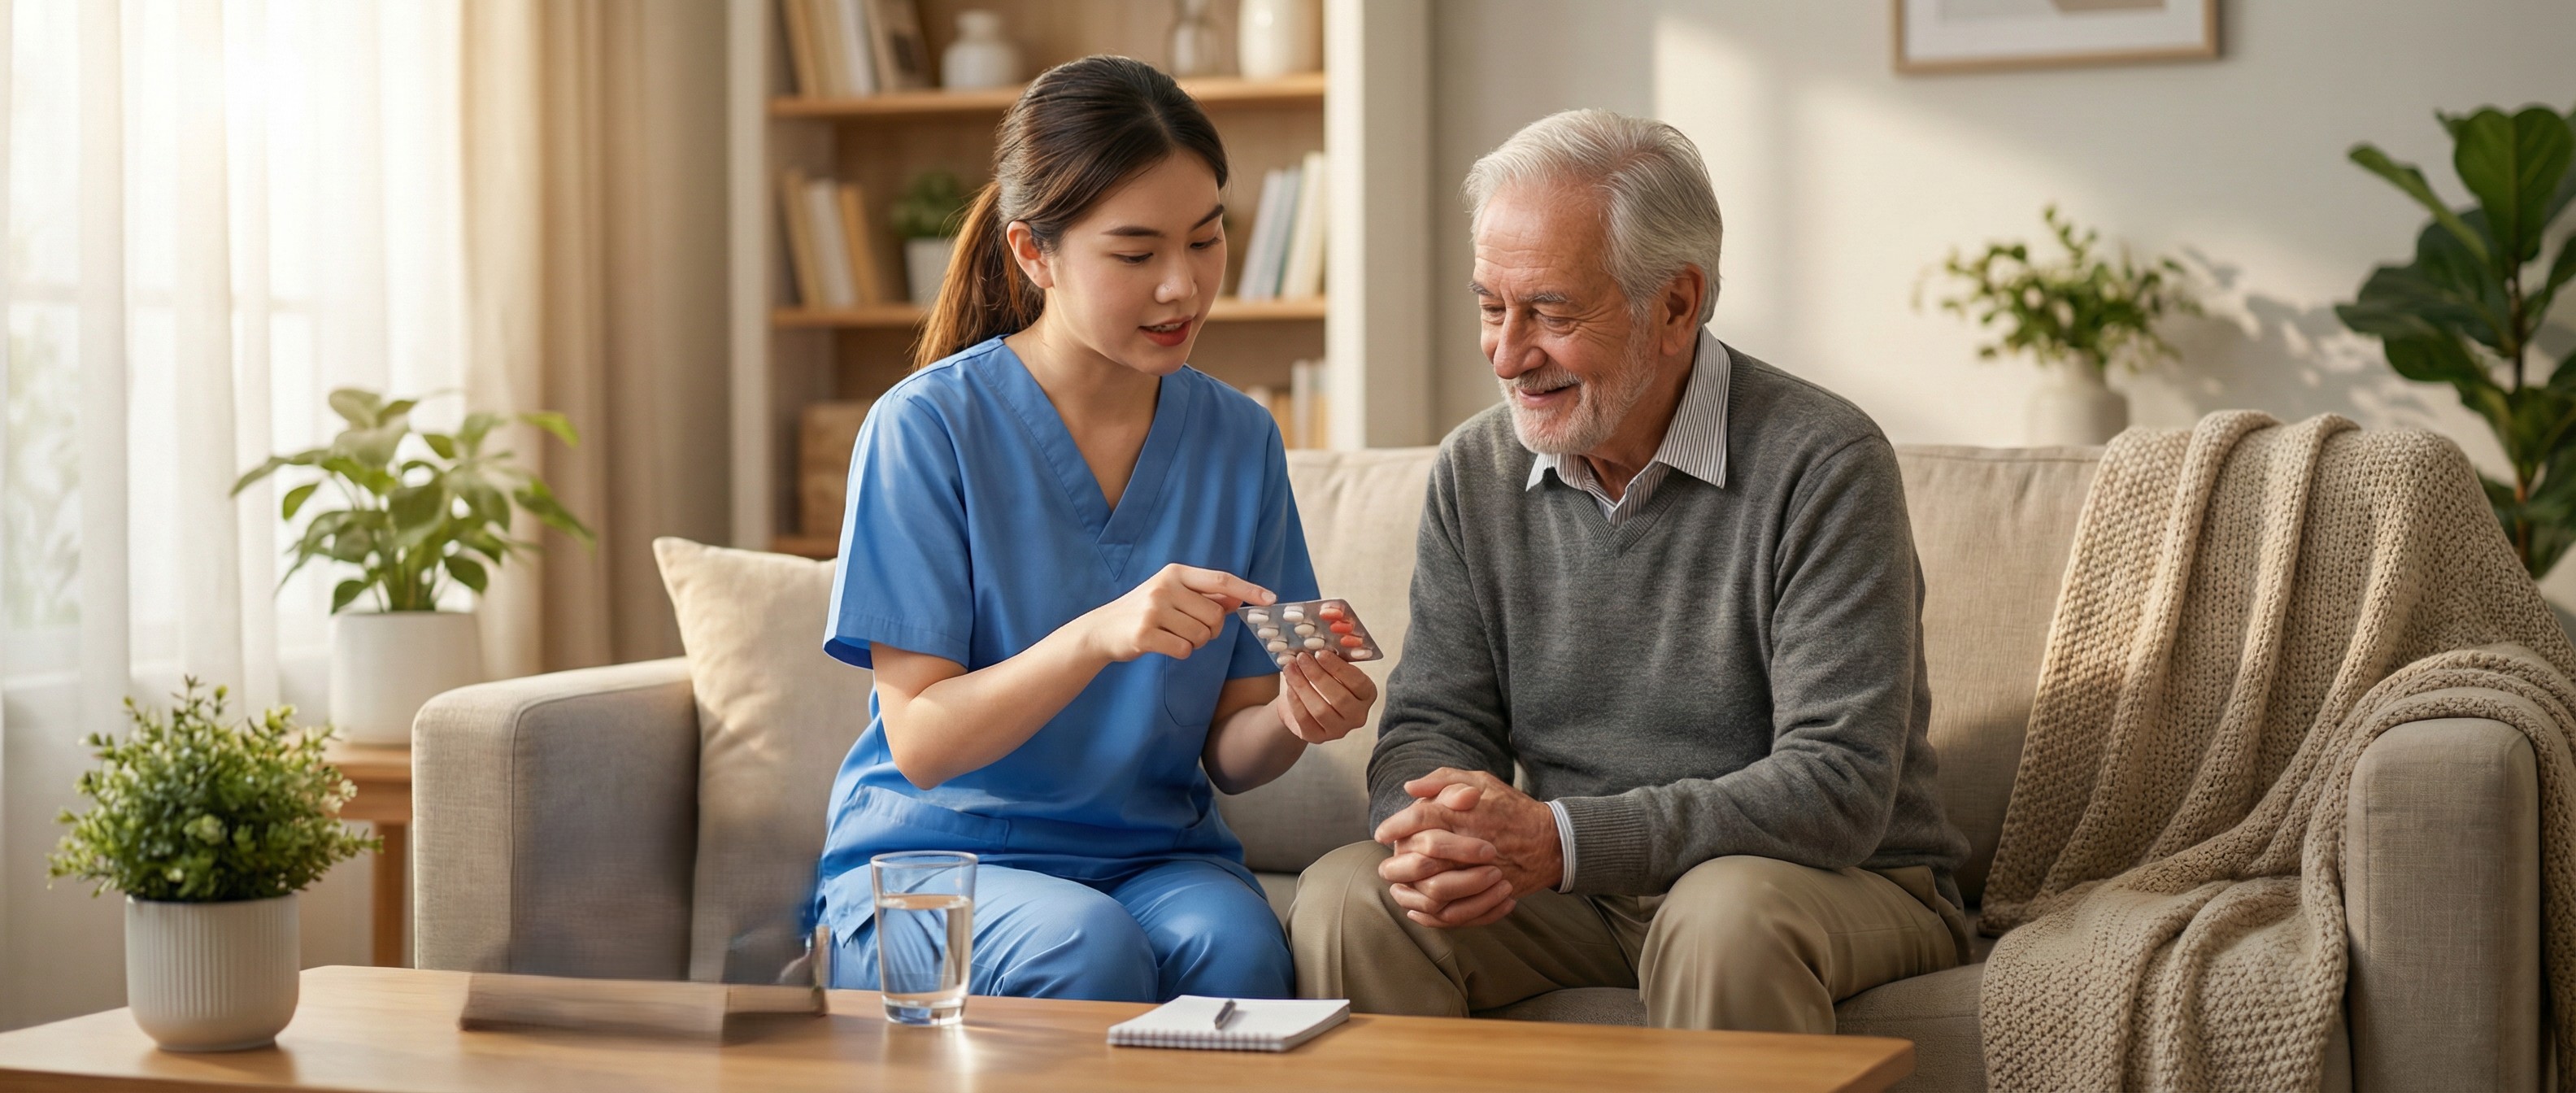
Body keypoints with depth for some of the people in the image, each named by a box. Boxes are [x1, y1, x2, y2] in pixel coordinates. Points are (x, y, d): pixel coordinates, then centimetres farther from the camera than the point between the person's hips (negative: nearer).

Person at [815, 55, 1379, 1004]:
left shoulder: (1239, 439, 4)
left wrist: (1291, 716, -18)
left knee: (1236, 949, -31)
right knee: (1089, 949, -34)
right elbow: (921, 742, -13)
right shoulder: (926, 427, -9)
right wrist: (1099, 636, -29)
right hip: (937, 856, -3)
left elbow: (1226, 757, 6)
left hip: (1155, 855, 3)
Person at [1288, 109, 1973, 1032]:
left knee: (1724, 916, -37)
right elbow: (1431, 726, 5)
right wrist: (1438, 834, -22)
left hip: (1842, 885, -4)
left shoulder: (1823, 465, -15)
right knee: (1347, 898, -20)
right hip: (1585, 892, 4)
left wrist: (1560, 840, -31)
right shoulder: (1476, 472, 4)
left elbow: (1840, 785, -22)